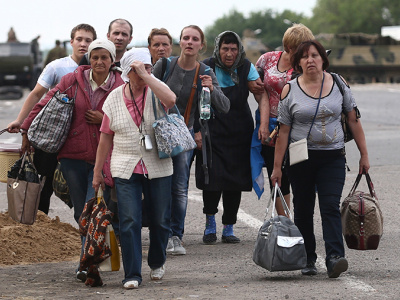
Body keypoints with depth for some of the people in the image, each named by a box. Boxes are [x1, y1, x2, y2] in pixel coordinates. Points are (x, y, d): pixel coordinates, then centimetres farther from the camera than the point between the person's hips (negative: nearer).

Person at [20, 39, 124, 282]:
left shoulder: (121, 88, -1)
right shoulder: (73, 81, 2)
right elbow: (46, 105, 9)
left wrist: (105, 120, -11)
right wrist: (27, 131, 11)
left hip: (102, 158, -2)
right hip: (73, 156, 2)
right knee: (81, 214, 7)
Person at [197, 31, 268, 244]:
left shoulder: (246, 68, -1)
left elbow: (263, 96, -7)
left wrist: (264, 125, -20)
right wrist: (197, 130, -13)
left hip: (240, 132, 2)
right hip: (212, 131, -2)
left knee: (235, 180, 2)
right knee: (213, 177, -12)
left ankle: (228, 229, 13)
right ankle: (210, 222, 10)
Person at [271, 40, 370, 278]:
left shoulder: (339, 84, 2)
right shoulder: (290, 90, -1)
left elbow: (354, 120, 6)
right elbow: (284, 131, 1)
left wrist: (364, 155, 4)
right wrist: (277, 167, -1)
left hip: (332, 157, 0)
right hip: (300, 158, 1)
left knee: (331, 206, -13)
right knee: (303, 211, 6)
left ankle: (335, 257, -21)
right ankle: (308, 259, 18)